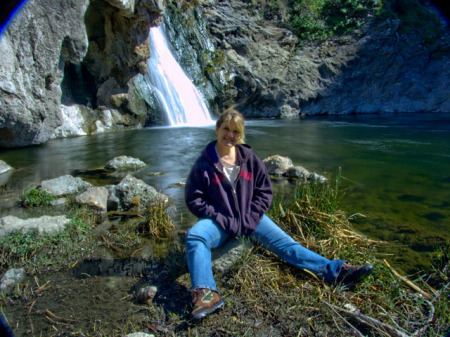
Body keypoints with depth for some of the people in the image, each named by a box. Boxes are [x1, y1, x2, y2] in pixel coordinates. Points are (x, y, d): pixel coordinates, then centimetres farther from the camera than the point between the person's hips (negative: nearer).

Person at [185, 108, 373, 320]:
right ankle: (206, 293, -47)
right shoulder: (204, 163, -7)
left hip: (250, 218, 3)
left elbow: (264, 191, 7)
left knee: (284, 243, -12)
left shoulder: (249, 158, 2)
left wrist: (249, 218, -7)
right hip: (219, 221, -2)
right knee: (194, 237, -33)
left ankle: (335, 271, -18)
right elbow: (193, 199, -7)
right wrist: (224, 221, -15)